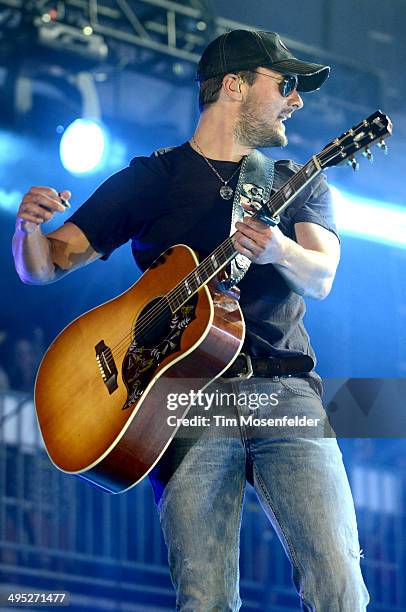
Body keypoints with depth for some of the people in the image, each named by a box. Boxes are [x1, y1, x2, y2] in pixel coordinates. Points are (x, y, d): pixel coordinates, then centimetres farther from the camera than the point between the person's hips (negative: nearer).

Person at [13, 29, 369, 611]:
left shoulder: (298, 184, 21)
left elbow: (320, 279, 1)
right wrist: (30, 226, -11)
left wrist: (281, 252, -22)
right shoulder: (151, 179, 15)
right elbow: (43, 266, 13)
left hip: (285, 390, 2)